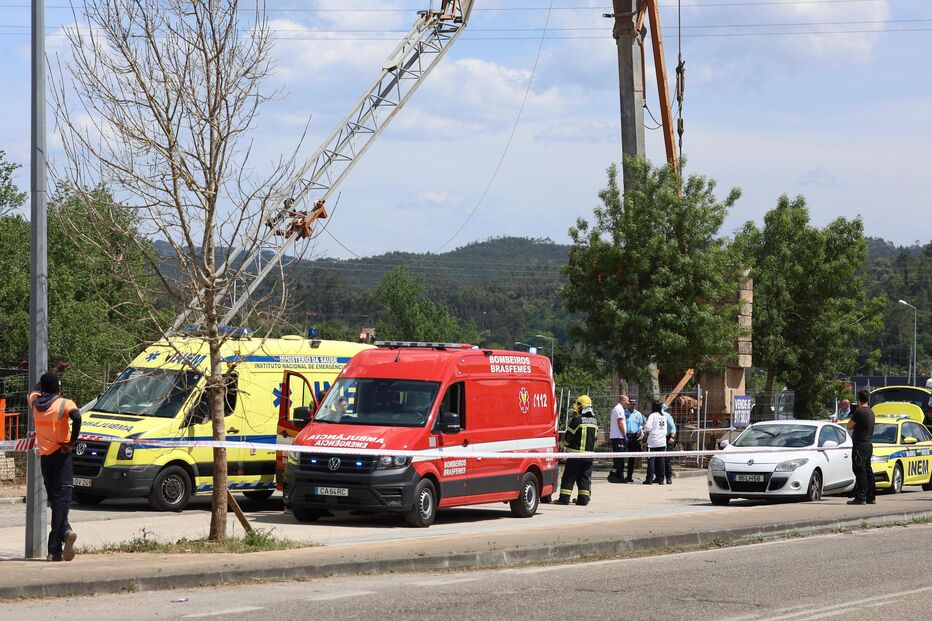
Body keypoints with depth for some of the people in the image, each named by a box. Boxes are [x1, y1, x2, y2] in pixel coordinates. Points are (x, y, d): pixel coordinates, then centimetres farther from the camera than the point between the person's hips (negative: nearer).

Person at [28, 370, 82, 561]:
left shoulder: (34, 401, 7)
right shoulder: (64, 404, -7)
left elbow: (36, 389, 31)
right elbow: (76, 417, -28)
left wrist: (53, 371, 39)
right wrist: (73, 441, -16)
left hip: (44, 457, 4)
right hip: (61, 455, -4)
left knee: (55, 499, 13)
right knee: (61, 498, -6)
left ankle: (65, 531, -6)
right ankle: (54, 548, -15)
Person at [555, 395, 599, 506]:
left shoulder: (576, 420, -13)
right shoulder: (594, 421, 7)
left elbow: (568, 437, -7)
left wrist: (566, 445, 12)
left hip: (575, 452, -5)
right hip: (589, 453, 5)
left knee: (569, 477, 0)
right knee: (585, 477, 10)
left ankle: (564, 498, -1)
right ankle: (583, 499, 7)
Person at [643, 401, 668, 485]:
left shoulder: (652, 416, -6)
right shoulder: (664, 417, 11)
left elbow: (648, 427, -14)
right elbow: (665, 429, 15)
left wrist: (646, 432, 5)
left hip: (653, 441, -5)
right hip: (662, 441, 5)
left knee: (651, 460, -2)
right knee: (661, 460, 7)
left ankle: (649, 479, -4)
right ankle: (660, 479, 7)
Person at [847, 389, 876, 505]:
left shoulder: (859, 412, -15)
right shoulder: (871, 412, 12)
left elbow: (849, 426, -7)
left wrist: (853, 414, 7)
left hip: (860, 445, -9)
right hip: (868, 444, 9)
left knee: (860, 471, -8)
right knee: (868, 471, 13)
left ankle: (861, 497, -10)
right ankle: (871, 497, 16)